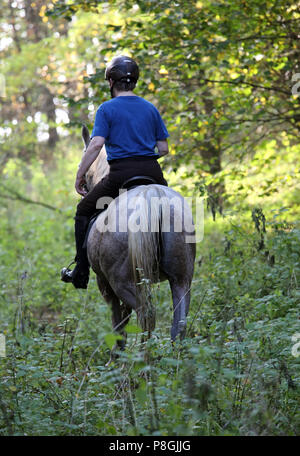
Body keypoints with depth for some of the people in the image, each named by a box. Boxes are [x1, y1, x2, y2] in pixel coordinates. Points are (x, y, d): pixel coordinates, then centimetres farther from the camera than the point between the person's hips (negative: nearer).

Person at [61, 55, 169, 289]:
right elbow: (163, 148, 10)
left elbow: (96, 144, -12)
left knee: (84, 211, 14)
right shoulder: (151, 108, 12)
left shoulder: (107, 109, -2)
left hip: (121, 173, -4)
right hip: (152, 172, 4)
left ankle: (81, 272, 9)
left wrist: (80, 176, -5)